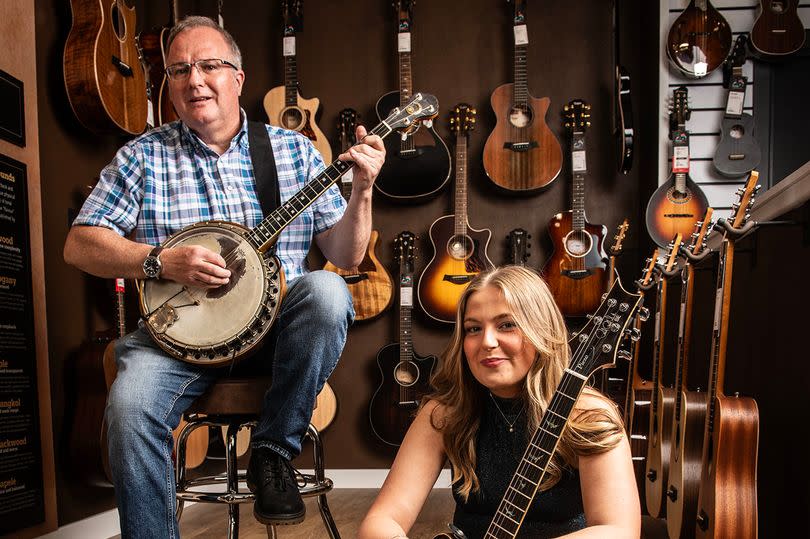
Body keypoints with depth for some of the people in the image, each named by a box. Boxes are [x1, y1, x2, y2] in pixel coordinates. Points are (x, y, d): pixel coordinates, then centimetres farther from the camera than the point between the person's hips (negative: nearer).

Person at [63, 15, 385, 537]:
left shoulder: (295, 150, 6)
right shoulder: (144, 156, 4)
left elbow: (346, 256, 4)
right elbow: (80, 244, 1)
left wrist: (362, 190, -14)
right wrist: (162, 261, -15)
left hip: (277, 323, 1)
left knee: (327, 293, -30)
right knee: (130, 407, -29)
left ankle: (274, 451, -12)